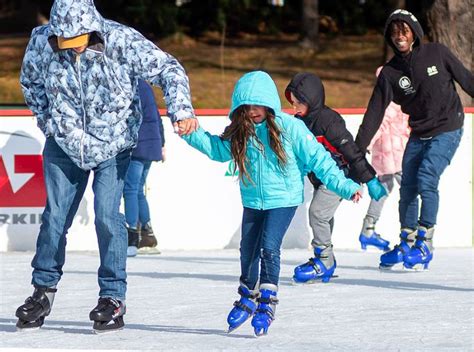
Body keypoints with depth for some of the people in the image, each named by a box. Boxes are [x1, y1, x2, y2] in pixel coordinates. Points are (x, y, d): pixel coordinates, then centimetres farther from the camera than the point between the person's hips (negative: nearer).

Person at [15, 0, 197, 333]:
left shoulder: (122, 40, -24)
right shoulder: (41, 41, -15)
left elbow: (167, 69, -19)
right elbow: (30, 82, 7)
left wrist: (181, 109, -33)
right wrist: (49, 121, 2)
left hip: (113, 146, -2)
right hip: (64, 146, 3)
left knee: (107, 216, -11)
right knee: (55, 215, 4)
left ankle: (113, 297, 1)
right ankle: (44, 289, 22)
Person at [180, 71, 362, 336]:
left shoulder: (289, 127, -16)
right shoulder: (239, 133, -2)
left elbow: (318, 159, -12)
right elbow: (217, 148, 13)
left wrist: (344, 186, -14)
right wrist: (191, 133, -2)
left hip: (283, 199, -5)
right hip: (253, 202, 5)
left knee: (269, 246, -19)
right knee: (248, 251, 15)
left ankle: (267, 302, -8)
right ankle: (248, 298, 37)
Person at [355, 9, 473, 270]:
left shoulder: (436, 54, -8)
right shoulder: (390, 72, -2)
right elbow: (374, 112, -3)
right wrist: (357, 149, -8)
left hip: (447, 129, -4)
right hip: (418, 135, 4)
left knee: (426, 180, -19)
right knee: (408, 187, 3)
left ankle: (424, 244, -12)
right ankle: (407, 243, 18)